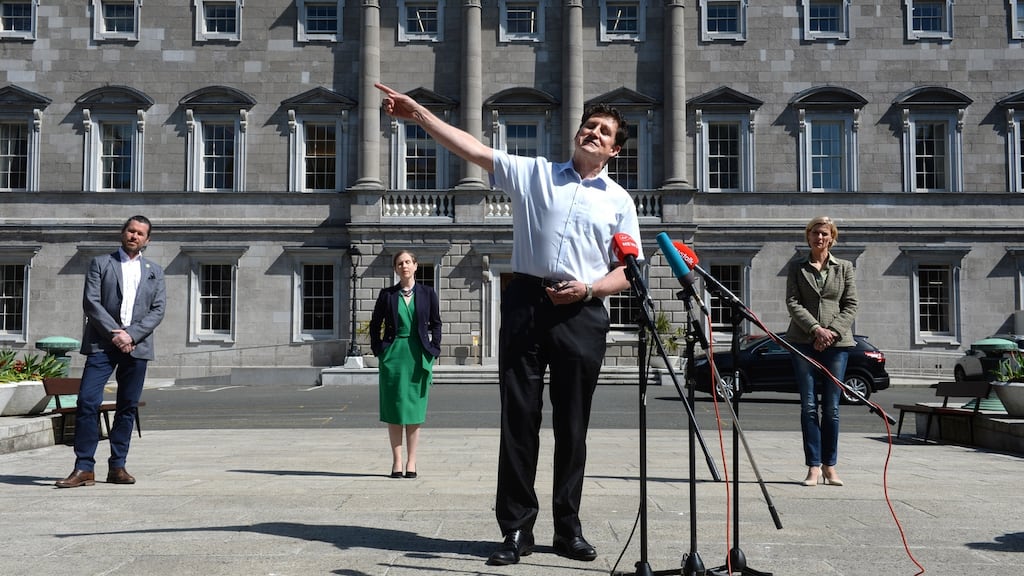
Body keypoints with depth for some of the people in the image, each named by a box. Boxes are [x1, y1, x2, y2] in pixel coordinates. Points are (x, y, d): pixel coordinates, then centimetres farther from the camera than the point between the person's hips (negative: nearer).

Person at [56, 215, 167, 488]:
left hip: (137, 345, 2)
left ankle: (117, 466, 12)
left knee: (128, 407, 4)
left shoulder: (154, 271, 15)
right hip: (102, 344, -2)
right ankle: (84, 468, -6)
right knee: (87, 402, -11)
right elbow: (90, 302, -2)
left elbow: (158, 310, 5)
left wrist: (131, 335, -9)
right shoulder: (100, 263, 9)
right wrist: (114, 333, -12)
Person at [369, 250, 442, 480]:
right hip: (393, 354, 0)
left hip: (418, 355, 0)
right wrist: (378, 351, 2)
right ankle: (397, 462, 9)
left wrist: (433, 349, 1)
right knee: (394, 409, 2)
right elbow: (375, 324, 9)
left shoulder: (428, 294, 4)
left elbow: (435, 324, 9)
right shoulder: (387, 295, 4)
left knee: (414, 409, 3)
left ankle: (411, 462, 10)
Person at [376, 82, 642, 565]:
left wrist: (589, 289, -8)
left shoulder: (619, 201, 13)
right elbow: (473, 149, 1)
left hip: (582, 313, 1)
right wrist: (418, 114, -8)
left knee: (572, 425, 5)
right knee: (519, 417, -1)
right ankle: (516, 529, 7)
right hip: (526, 302, -1)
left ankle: (568, 528, 17)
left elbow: (625, 272, 11)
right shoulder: (533, 173, 10)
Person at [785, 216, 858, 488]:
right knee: (809, 406, -2)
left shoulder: (844, 267, 13)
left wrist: (832, 330, -9)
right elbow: (793, 302, 0)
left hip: (836, 342, 1)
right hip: (804, 341, -1)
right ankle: (814, 466, 1)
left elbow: (851, 305, 6)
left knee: (831, 407, 1)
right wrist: (816, 329, -12)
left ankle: (829, 465, 9)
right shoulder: (797, 267, 10)